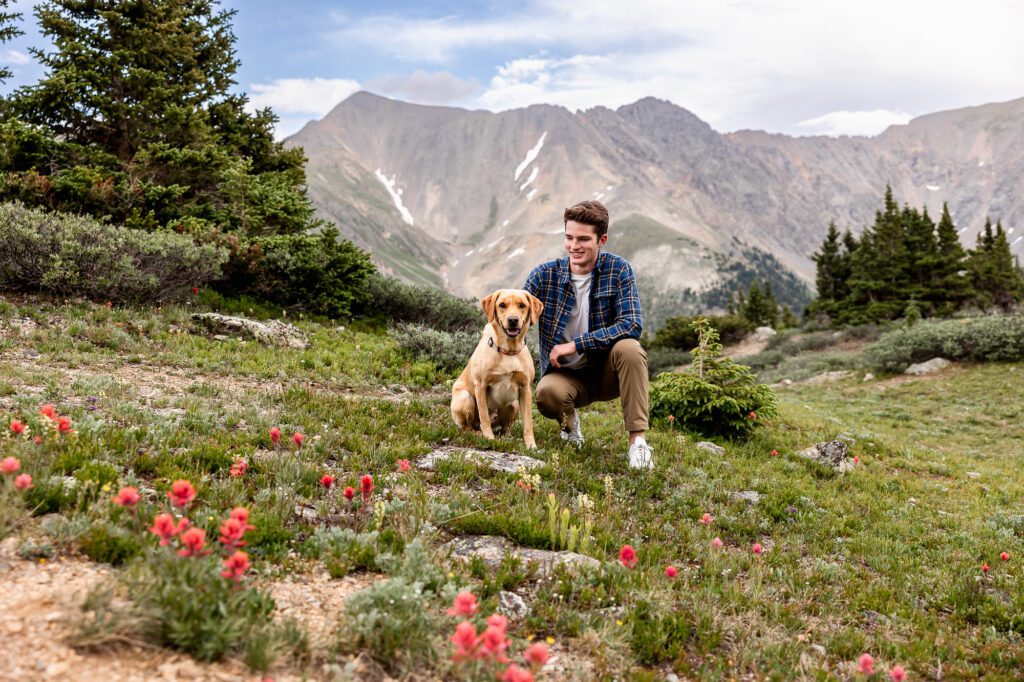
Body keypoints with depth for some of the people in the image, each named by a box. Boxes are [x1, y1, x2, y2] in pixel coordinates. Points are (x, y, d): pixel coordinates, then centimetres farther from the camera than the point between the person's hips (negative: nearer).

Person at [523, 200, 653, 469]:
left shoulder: (618, 269, -10)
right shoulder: (544, 275, -8)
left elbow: (632, 324, -21)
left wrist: (575, 345, -25)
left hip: (607, 370, 0)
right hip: (565, 374, 1)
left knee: (629, 347, -33)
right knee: (547, 392, -33)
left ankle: (638, 440, -25)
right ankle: (569, 420, 5)